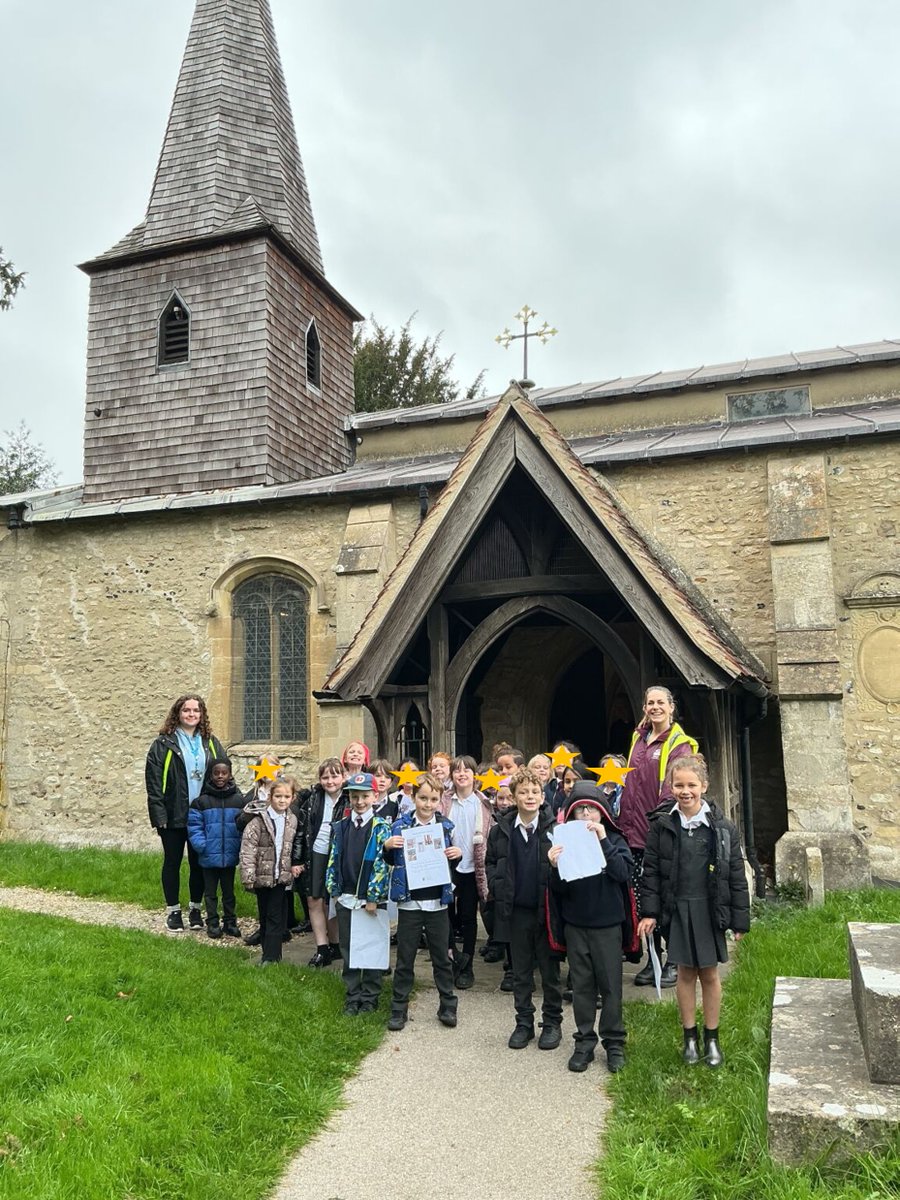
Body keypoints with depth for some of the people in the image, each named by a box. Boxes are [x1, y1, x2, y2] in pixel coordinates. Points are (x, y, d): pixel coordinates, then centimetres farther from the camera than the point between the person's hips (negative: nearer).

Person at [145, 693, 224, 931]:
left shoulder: (210, 743, 8)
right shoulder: (164, 744, -4)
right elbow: (154, 781, -8)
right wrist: (159, 814, -14)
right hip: (173, 815, -3)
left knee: (199, 863, 11)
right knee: (172, 862, 9)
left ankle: (195, 909, 24)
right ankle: (173, 911, 21)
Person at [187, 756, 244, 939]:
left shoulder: (238, 800, -2)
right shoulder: (201, 801, -4)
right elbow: (194, 826, -4)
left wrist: (240, 846, -11)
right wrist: (201, 845, -15)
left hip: (230, 856, 1)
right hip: (209, 857, -1)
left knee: (229, 891, 14)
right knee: (210, 892, 11)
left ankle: (230, 922, 24)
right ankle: (212, 923, 21)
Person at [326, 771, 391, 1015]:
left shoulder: (380, 828, -7)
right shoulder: (342, 827, 6)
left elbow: (382, 863, -12)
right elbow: (334, 859, 7)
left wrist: (373, 898, -15)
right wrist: (335, 891, 2)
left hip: (372, 899, -4)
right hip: (345, 898, 4)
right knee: (347, 949, 11)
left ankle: (370, 997, 20)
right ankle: (353, 996, 23)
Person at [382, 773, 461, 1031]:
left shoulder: (446, 826, 0)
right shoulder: (400, 825, -4)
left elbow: (451, 863, 10)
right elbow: (391, 861, 5)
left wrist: (457, 854, -12)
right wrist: (388, 846, -16)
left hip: (437, 901, 1)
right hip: (409, 900, -1)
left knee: (441, 956, 12)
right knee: (405, 958, 9)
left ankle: (448, 1006, 25)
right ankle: (398, 1009, 21)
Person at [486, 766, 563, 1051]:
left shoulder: (555, 829, -10)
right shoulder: (501, 830, 0)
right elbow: (491, 864, 11)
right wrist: (499, 890, 1)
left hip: (546, 910, -2)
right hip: (516, 912, 3)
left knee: (550, 971, 10)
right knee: (521, 972, 14)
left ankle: (552, 1023, 25)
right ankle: (524, 1023, 26)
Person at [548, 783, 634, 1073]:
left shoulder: (615, 840, -2)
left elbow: (622, 873, -18)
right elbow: (559, 889, -3)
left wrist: (603, 841, -25)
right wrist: (555, 867, -23)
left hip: (607, 924, -1)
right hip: (575, 925, 1)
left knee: (610, 984, 6)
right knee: (582, 985, 10)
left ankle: (614, 1042, 20)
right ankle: (584, 1041, 22)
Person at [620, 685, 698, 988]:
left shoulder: (680, 744, -6)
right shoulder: (638, 739, 14)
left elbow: (674, 786, -17)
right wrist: (626, 820, 12)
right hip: (636, 831, 6)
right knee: (643, 898, 11)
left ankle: (674, 963, 16)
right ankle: (652, 960, 24)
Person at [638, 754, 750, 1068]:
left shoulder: (721, 827, -7)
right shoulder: (661, 825, -5)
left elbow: (736, 875, -2)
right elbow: (650, 871, 0)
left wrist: (740, 920, -2)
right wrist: (649, 912, -6)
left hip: (709, 910, 0)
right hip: (676, 910, 1)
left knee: (709, 973, 11)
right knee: (686, 973, 11)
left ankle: (712, 1038, 28)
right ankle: (690, 1037, 28)